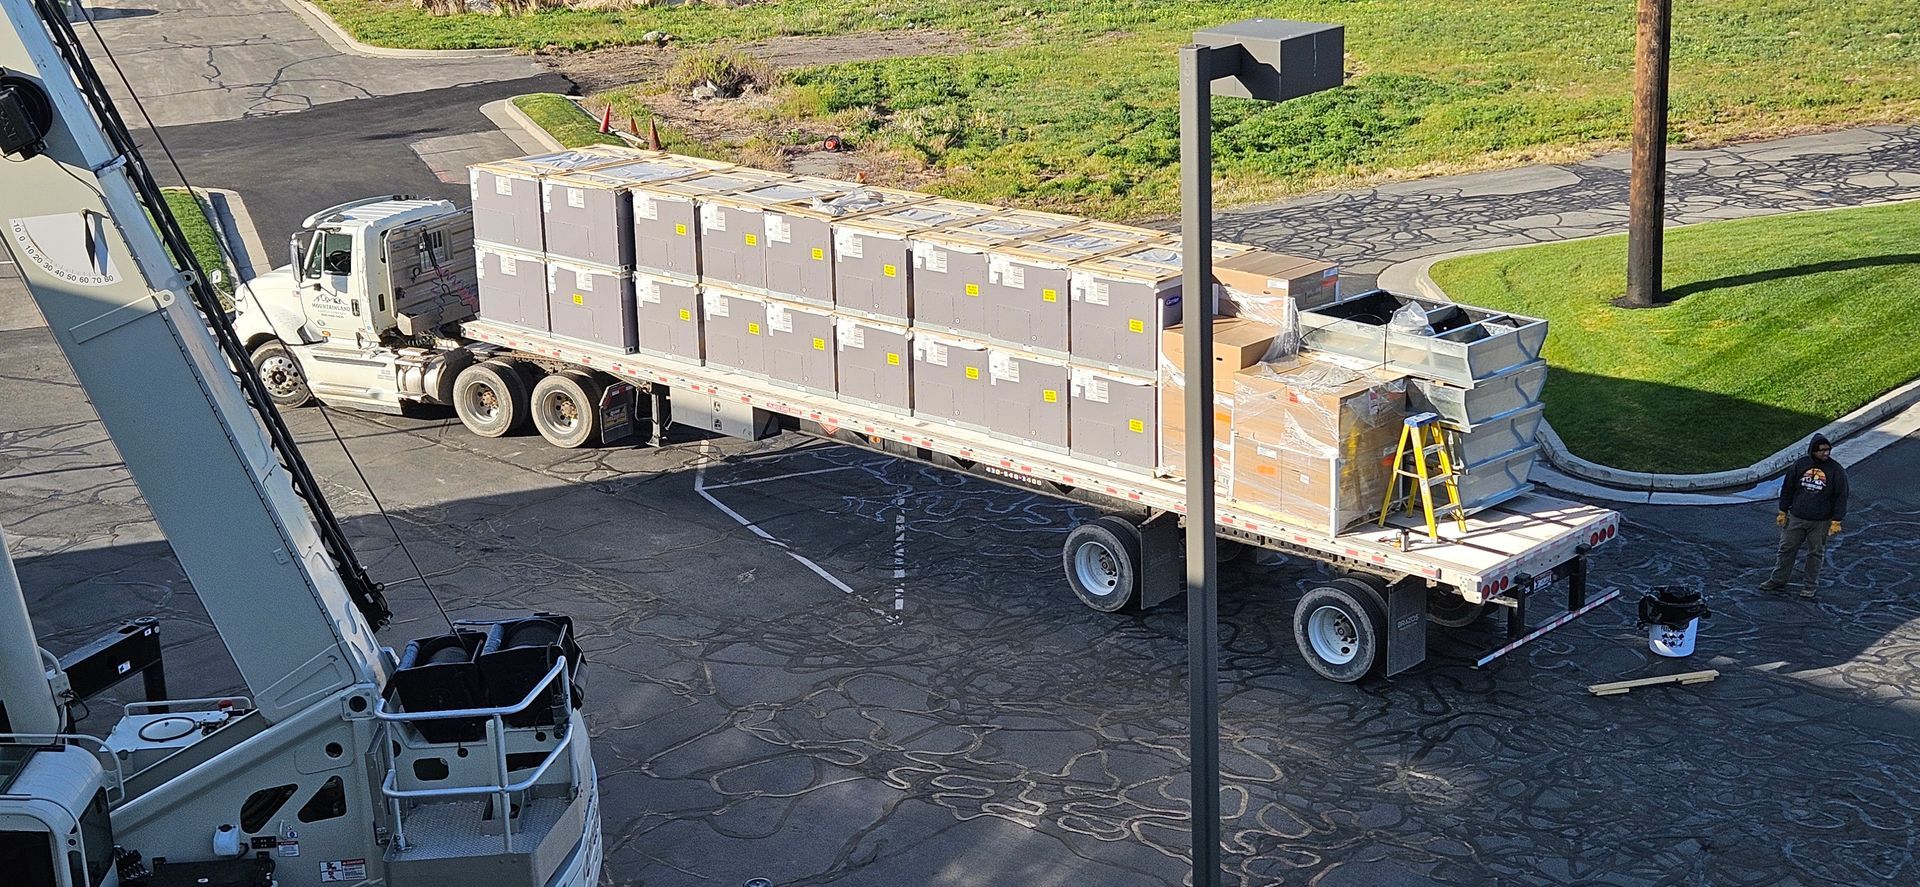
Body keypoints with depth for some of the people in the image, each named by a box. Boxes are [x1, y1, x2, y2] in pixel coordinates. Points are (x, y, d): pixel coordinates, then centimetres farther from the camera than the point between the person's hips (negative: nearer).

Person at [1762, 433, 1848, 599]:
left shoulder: (1836, 470, -8)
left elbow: (1841, 497, -5)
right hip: (1796, 518, 2)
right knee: (1787, 549, 8)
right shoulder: (1799, 465, -4)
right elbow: (1787, 489, 5)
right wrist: (1783, 512, 6)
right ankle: (1778, 581, 20)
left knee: (1815, 553, 9)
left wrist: (1836, 521, -8)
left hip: (1820, 522, -2)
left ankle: (1811, 586, 21)